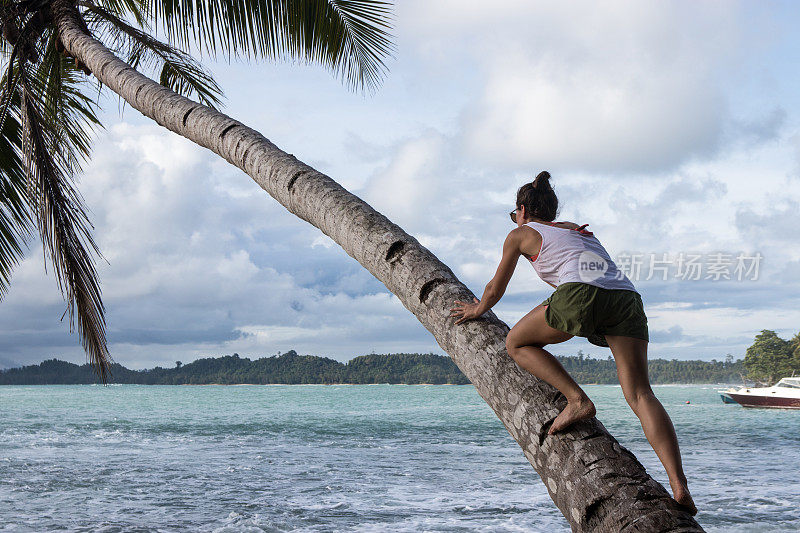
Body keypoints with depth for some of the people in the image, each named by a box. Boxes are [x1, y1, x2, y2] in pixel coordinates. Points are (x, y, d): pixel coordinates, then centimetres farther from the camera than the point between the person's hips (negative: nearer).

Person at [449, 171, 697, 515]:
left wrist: (476, 310, 53)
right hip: (627, 296, 6)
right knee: (640, 395, -6)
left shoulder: (521, 233, 25)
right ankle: (679, 486, -23)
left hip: (583, 292, -5)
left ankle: (577, 399, -3)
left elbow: (495, 290, 35)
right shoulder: (574, 229, 39)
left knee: (517, 344, 18)